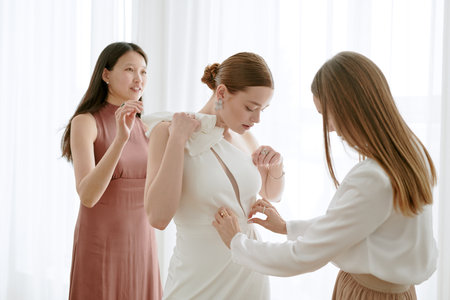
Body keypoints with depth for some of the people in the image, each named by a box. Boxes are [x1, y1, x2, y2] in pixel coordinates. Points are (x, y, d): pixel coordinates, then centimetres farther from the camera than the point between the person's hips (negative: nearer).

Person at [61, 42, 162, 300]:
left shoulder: (144, 127, 8)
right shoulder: (85, 122, -9)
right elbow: (88, 196, -22)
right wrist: (120, 138, -32)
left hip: (142, 247, 5)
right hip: (100, 248, -5)